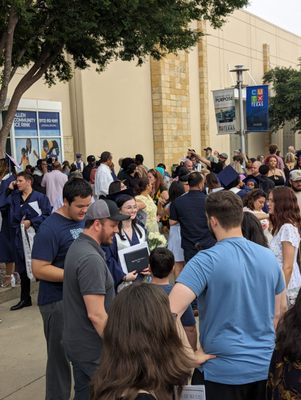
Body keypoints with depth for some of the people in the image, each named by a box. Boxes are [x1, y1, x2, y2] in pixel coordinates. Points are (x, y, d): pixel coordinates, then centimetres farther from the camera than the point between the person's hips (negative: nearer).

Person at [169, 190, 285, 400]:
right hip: (265, 365, 5)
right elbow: (276, 314, 10)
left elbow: (170, 313, -27)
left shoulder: (206, 261, -19)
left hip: (223, 369, -5)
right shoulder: (269, 257, -1)